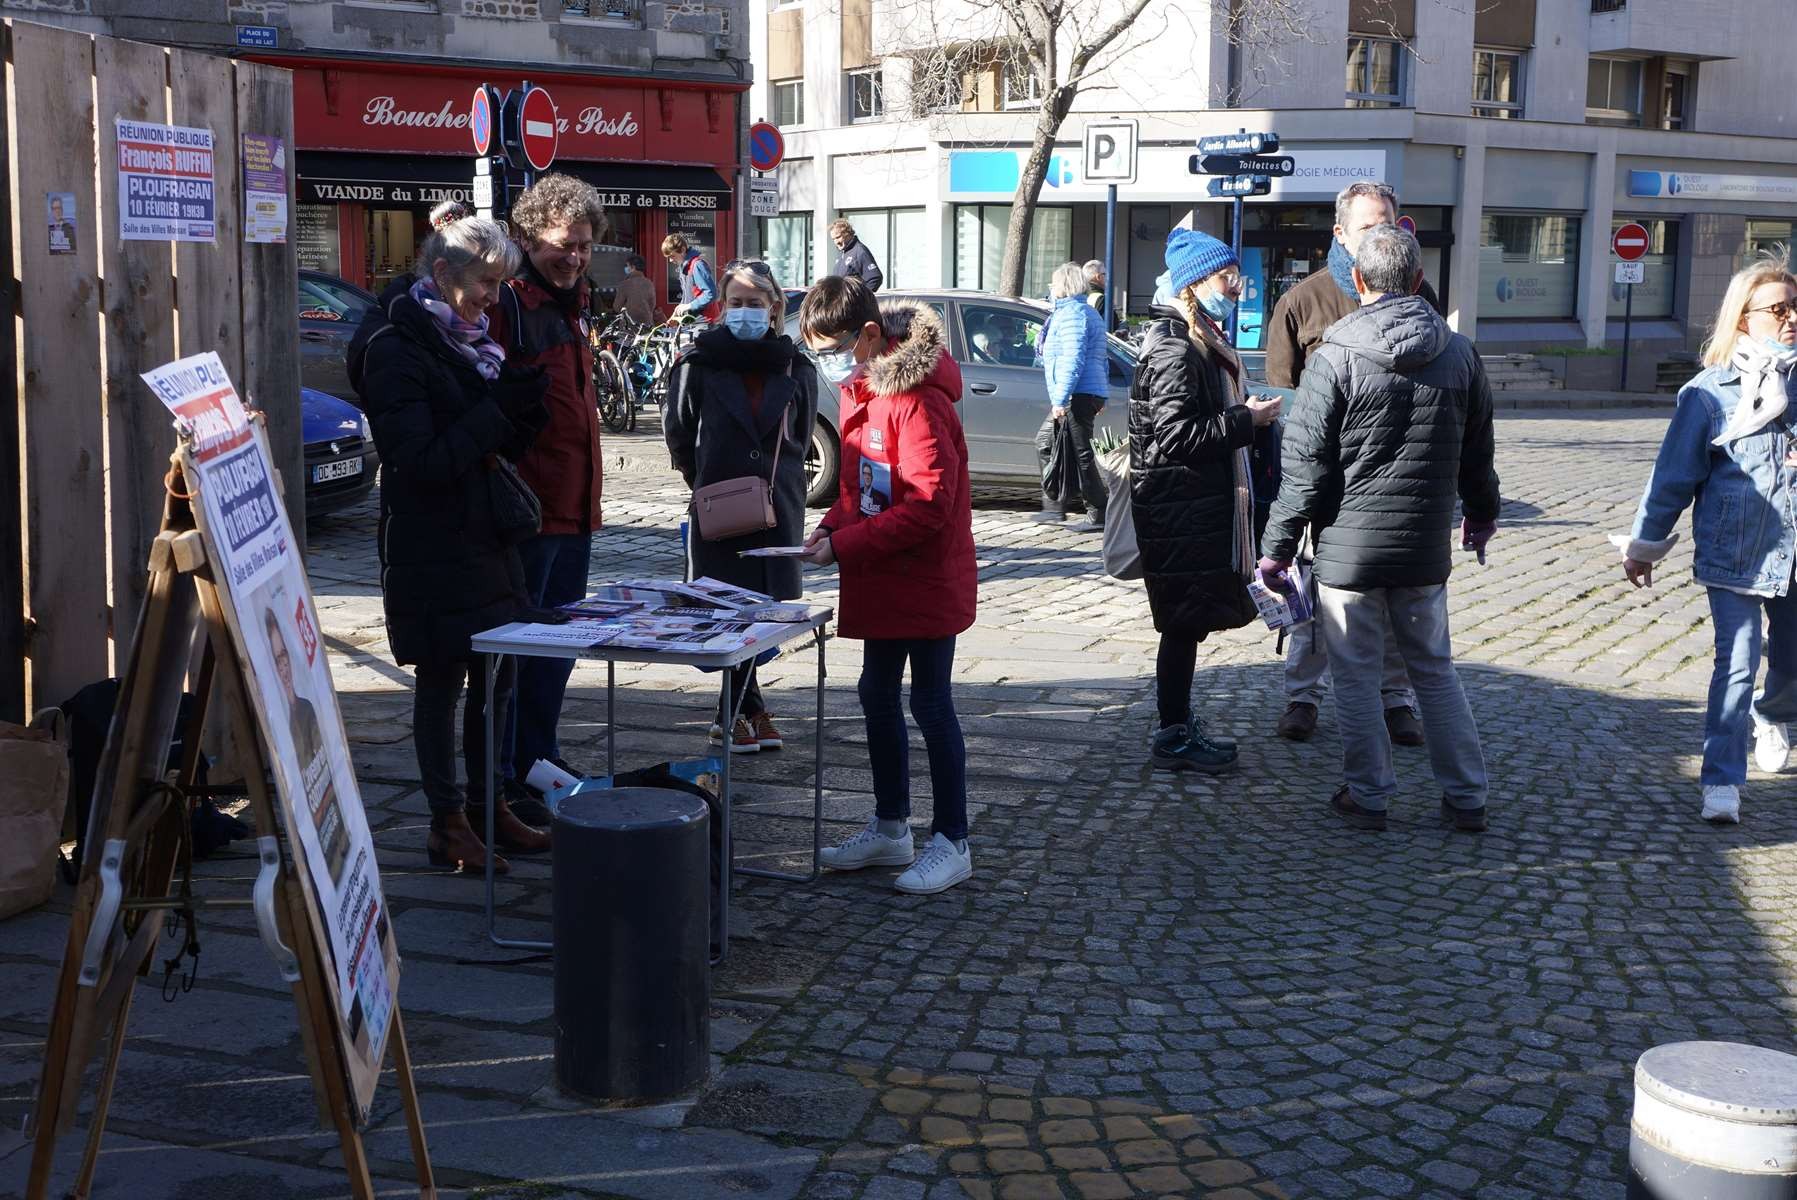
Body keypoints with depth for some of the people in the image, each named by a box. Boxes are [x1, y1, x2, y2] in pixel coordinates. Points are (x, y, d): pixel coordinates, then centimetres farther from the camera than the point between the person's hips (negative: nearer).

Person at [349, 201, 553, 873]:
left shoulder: (467, 336, 12)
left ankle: (488, 806, 26)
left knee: (497, 675, 13)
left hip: (484, 538, 8)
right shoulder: (395, 349, -14)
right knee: (442, 682, 1)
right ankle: (447, 825, 11)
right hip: (433, 547, -8)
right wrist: (498, 416, -19)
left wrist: (520, 421, -1)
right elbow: (420, 462, -20)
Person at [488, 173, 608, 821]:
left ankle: (542, 761, 30)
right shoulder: (509, 305, -12)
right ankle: (505, 781, 6)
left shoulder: (571, 306, 16)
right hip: (529, 509, -9)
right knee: (518, 645, -3)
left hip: (574, 506, 9)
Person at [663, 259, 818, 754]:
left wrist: (773, 480, 8)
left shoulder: (795, 369, 5)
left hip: (778, 509, 2)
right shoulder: (700, 362, -2)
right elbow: (678, 431, 6)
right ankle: (749, 710, 12)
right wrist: (708, 482, 10)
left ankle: (734, 715, 15)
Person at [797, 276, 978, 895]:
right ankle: (890, 827, 29)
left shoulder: (917, 398, -21)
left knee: (930, 704, -1)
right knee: (878, 697, 16)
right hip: (882, 583, 9)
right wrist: (831, 527, 0)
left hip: (927, 581, -9)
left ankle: (952, 843, 11)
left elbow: (927, 506, -25)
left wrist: (845, 545, -22)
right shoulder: (860, 387, 8)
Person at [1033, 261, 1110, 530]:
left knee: (1081, 454, -9)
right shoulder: (1087, 312, 21)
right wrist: (1102, 395, 26)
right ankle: (1054, 506, 21)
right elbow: (1102, 358, 25)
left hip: (1078, 395, -11)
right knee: (1045, 442, 18)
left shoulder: (1071, 314, -12)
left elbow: (1073, 361, -21)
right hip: (1092, 393, 11)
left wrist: (1060, 399, -24)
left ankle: (1098, 516, -8)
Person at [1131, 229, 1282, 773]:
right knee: (1184, 624, -3)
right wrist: (1245, 419, -18)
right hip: (1181, 513, -10)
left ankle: (1180, 725, 25)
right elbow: (1177, 436, -23)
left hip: (1200, 509, 10)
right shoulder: (1175, 349, -17)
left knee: (1187, 625, 16)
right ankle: (1173, 737, 6)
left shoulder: (1201, 343, 16)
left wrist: (1246, 414, 11)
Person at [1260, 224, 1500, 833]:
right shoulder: (1458, 353, 2)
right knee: (1435, 670, 16)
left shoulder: (1334, 359, -12)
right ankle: (1466, 797, 20)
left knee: (1356, 675, 8)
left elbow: (1305, 464, -11)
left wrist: (1278, 547, -3)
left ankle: (1368, 795, 15)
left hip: (1349, 547, -4)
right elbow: (1477, 451, 15)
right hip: (1425, 549, 4)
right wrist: (1482, 513, 32)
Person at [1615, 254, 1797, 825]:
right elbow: (1674, 474, -2)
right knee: (1737, 663, -9)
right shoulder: (1710, 392, -7)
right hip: (1733, 552, -4)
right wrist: (1644, 543, 2)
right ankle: (1722, 782, 0)